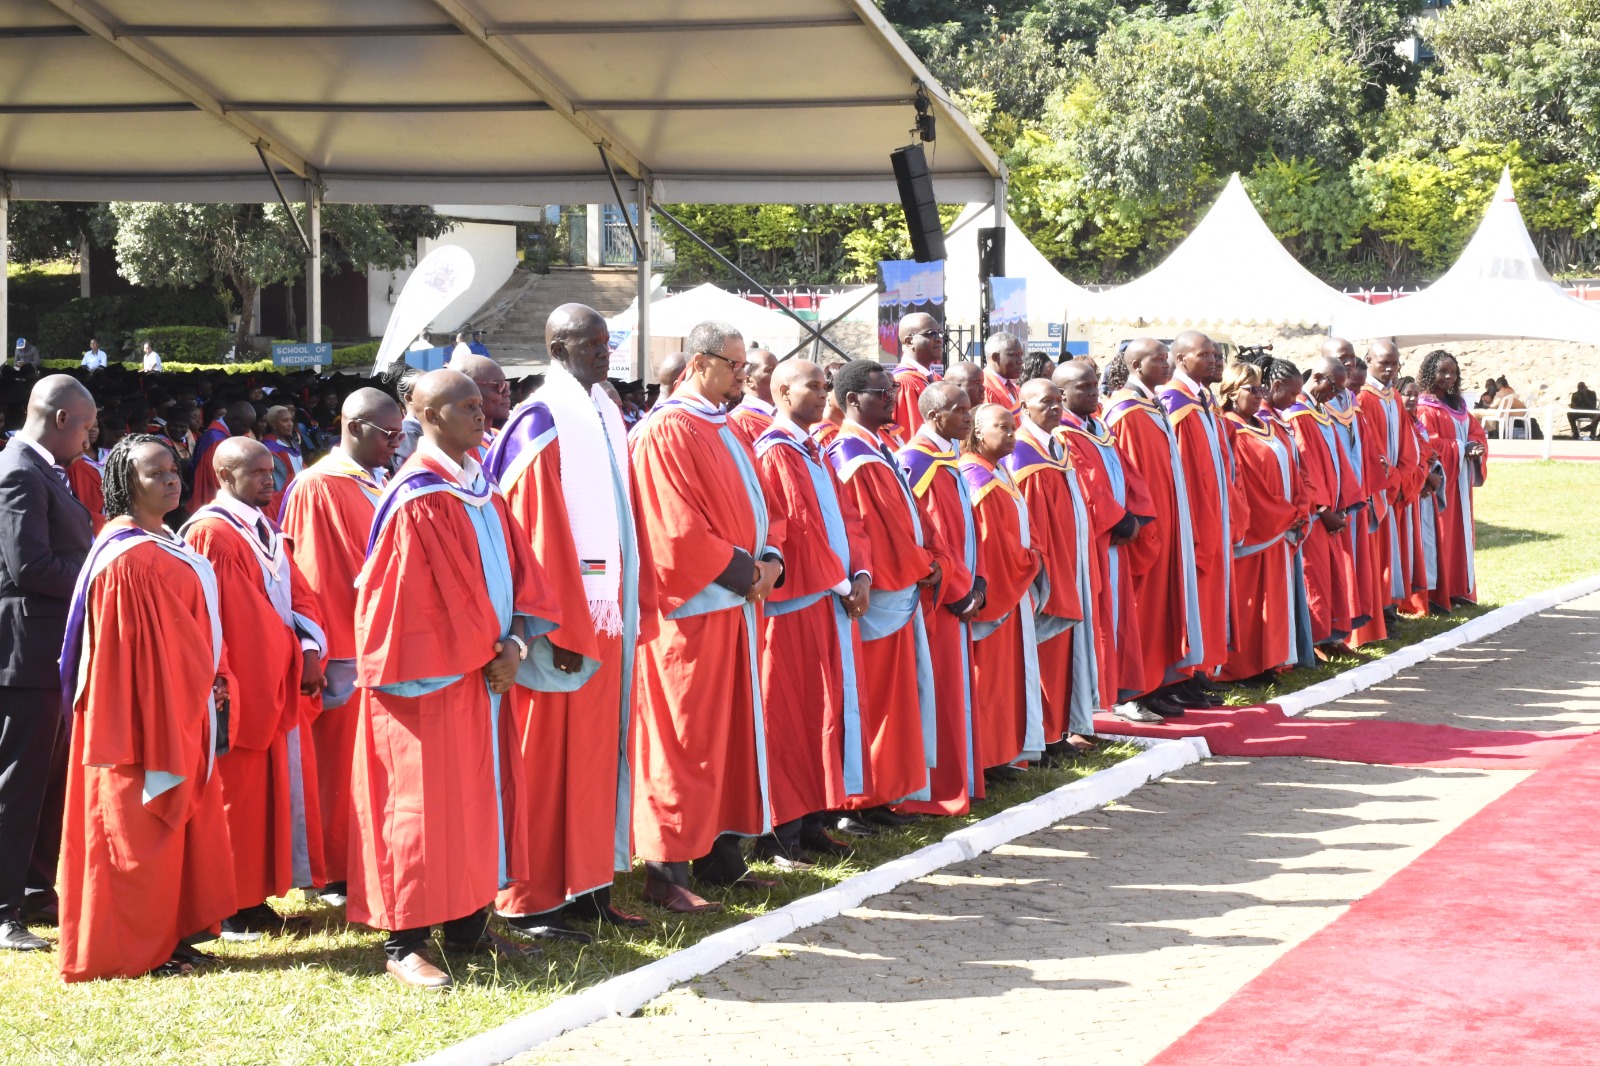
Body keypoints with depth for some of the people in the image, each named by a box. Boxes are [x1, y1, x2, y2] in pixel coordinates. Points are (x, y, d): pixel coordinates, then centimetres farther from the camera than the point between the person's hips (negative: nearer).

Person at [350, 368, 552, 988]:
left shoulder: (480, 489, 11)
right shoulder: (418, 500, -15)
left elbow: (515, 570, 10)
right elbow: (421, 597, -16)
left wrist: (516, 641, -6)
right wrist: (489, 654, -10)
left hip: (482, 675, 8)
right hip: (431, 680, -8)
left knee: (480, 796, 12)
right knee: (424, 804, -4)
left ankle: (467, 929, 21)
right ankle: (403, 944, 2)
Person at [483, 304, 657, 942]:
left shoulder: (605, 416, 13)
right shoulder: (541, 425, -12)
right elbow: (537, 536, -17)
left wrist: (637, 608, 12)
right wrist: (562, 632, -20)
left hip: (607, 616, 8)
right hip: (562, 620, -8)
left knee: (597, 751, 12)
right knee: (545, 760, -2)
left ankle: (587, 887, 19)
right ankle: (532, 902, 5)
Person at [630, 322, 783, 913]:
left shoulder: (724, 431, 17)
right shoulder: (669, 431, -12)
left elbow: (754, 505, 19)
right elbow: (677, 528, -19)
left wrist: (769, 559, 1)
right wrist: (740, 570, -15)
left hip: (736, 601, 9)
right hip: (691, 605, -9)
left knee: (732, 729, 12)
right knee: (685, 737, -6)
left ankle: (721, 856, 20)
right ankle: (666, 870, -1)